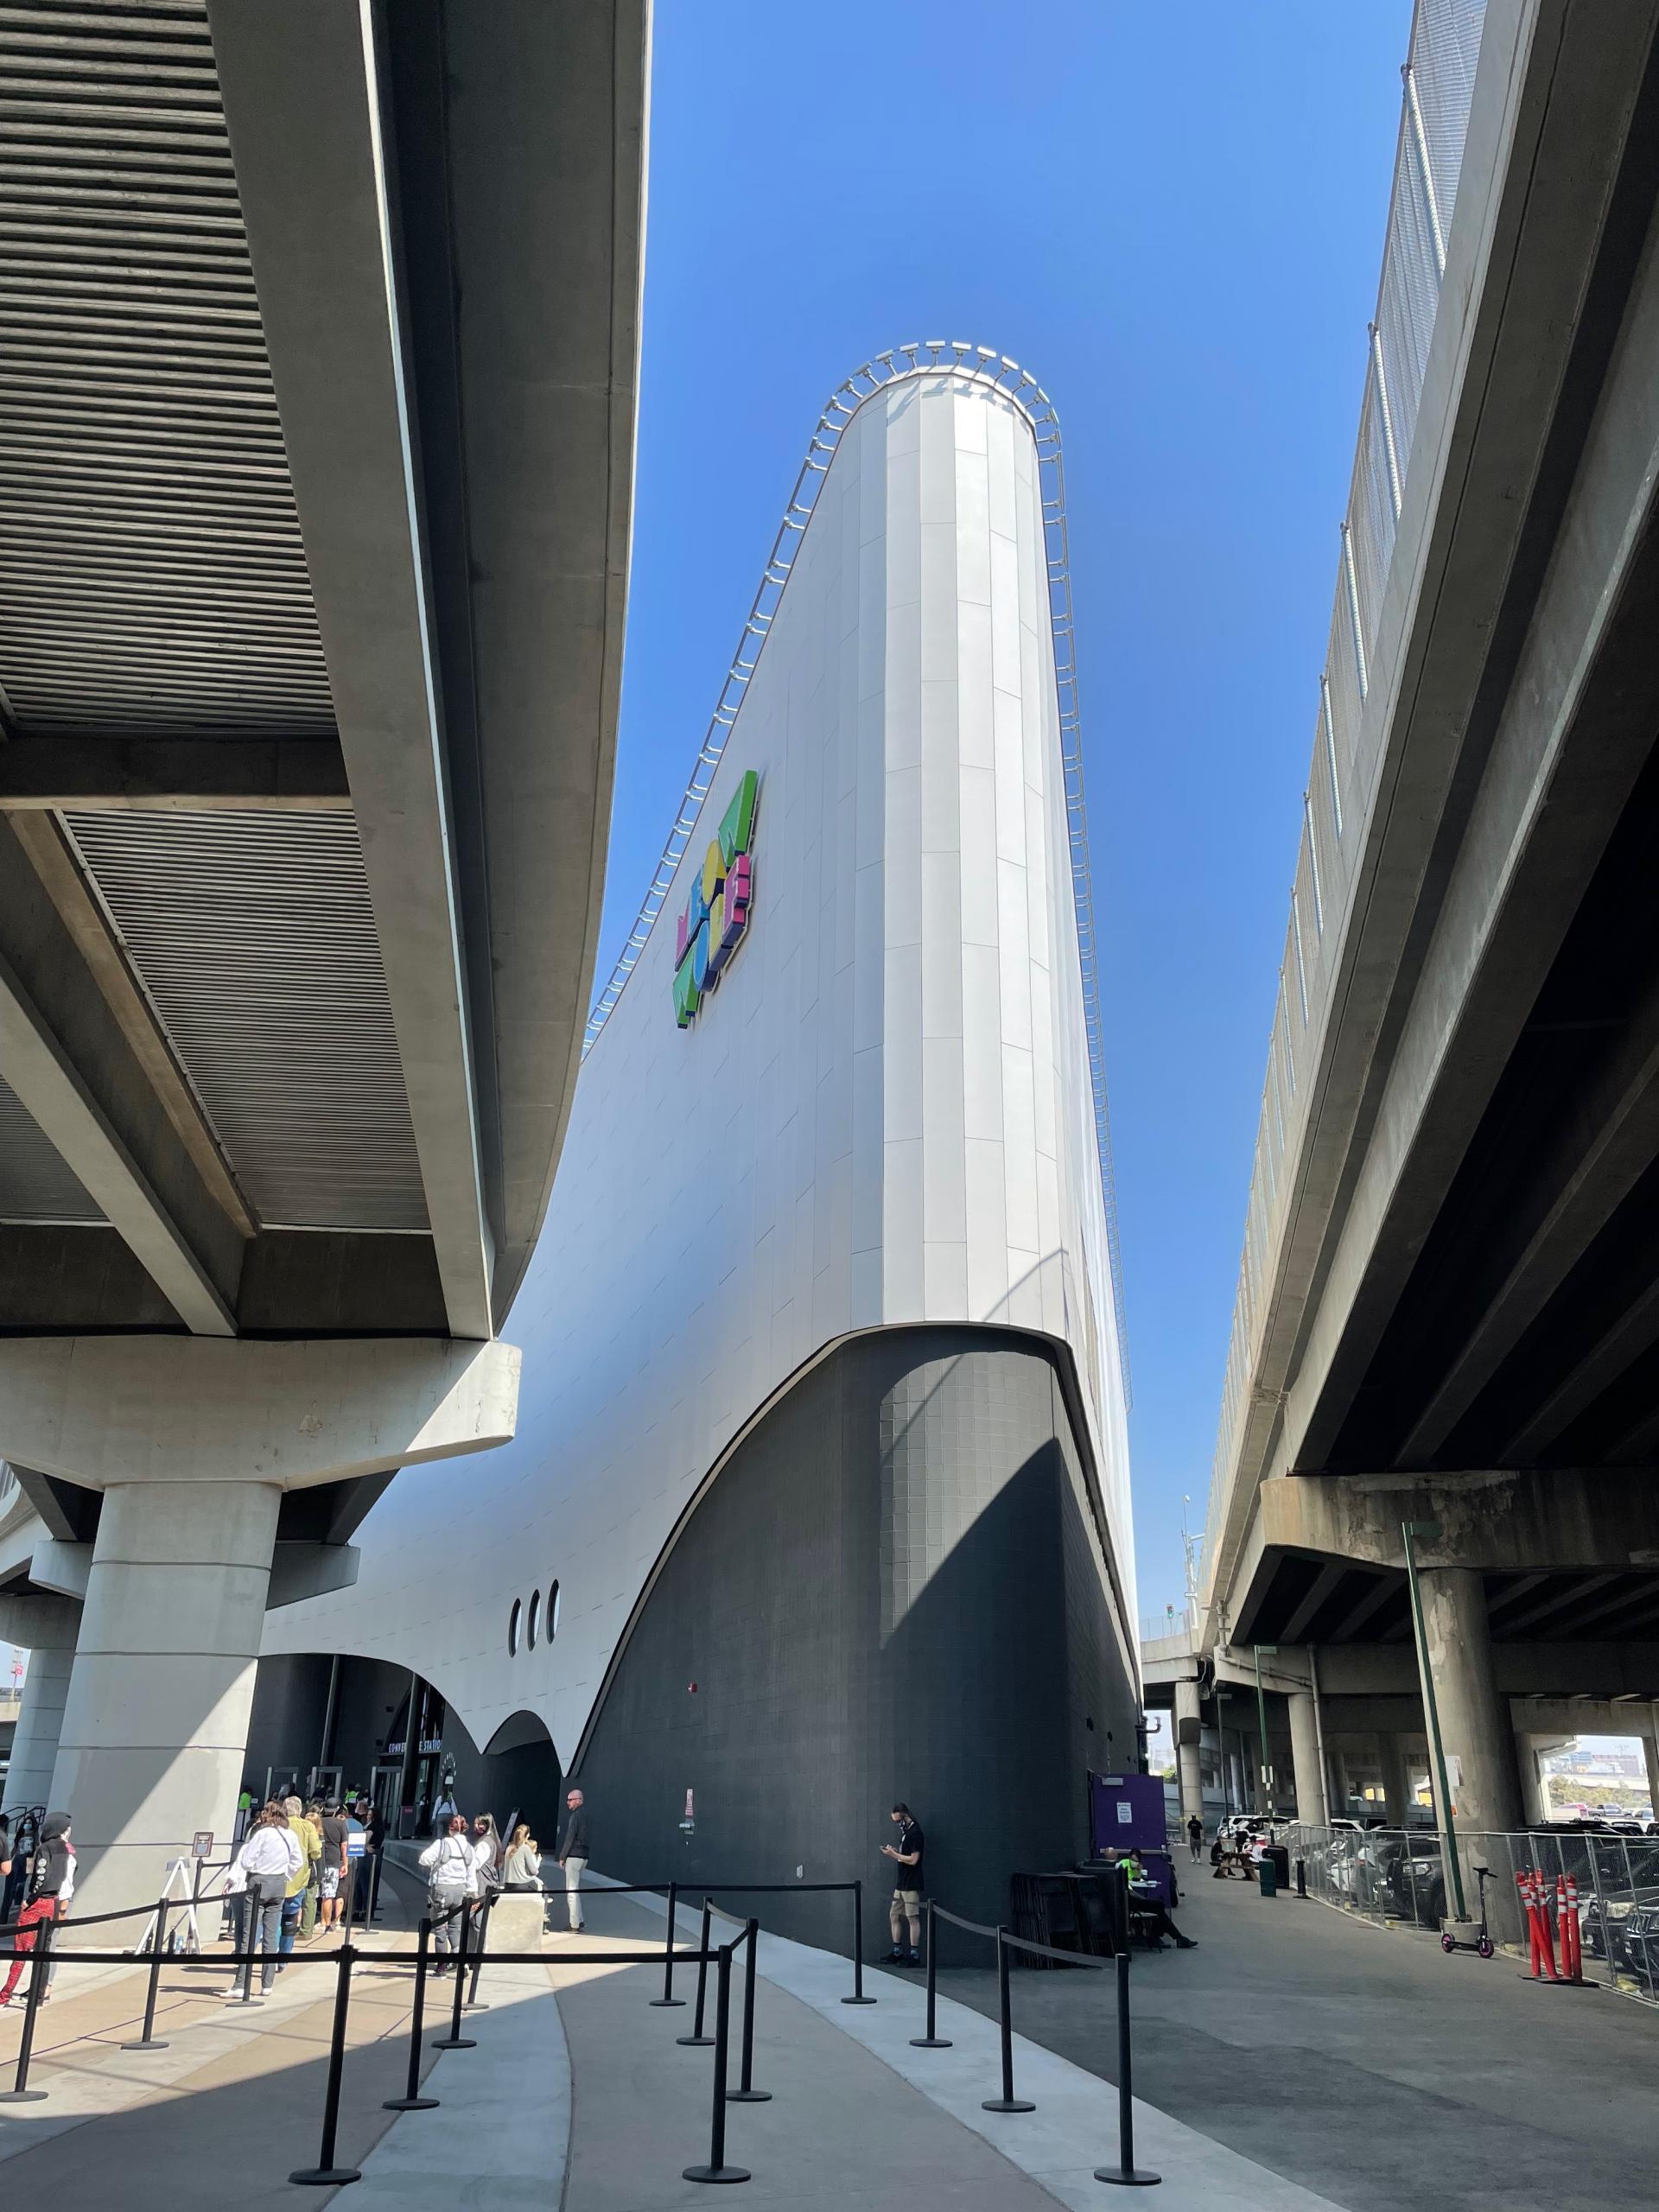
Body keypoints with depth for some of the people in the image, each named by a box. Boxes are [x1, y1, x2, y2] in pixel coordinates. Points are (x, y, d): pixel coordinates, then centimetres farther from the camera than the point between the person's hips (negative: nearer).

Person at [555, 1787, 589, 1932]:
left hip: (574, 1856, -9)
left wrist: (562, 1857, -7)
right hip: (584, 1856, 9)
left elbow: (570, 1838, -15)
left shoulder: (576, 1815, -12)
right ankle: (579, 1921, 19)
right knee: (576, 1889, 17)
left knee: (571, 1891, -5)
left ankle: (575, 1925, -5)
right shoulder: (586, 1815, 13)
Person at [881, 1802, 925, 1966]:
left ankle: (914, 1955, 2)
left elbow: (913, 1859, -20)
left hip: (911, 1884, -10)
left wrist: (894, 1854, -15)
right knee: (894, 1915, 11)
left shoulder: (915, 1833, -14)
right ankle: (897, 1952, 20)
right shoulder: (905, 1832, 15)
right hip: (901, 1883, 10)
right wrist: (894, 1851, 3)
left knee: (913, 1918, -4)